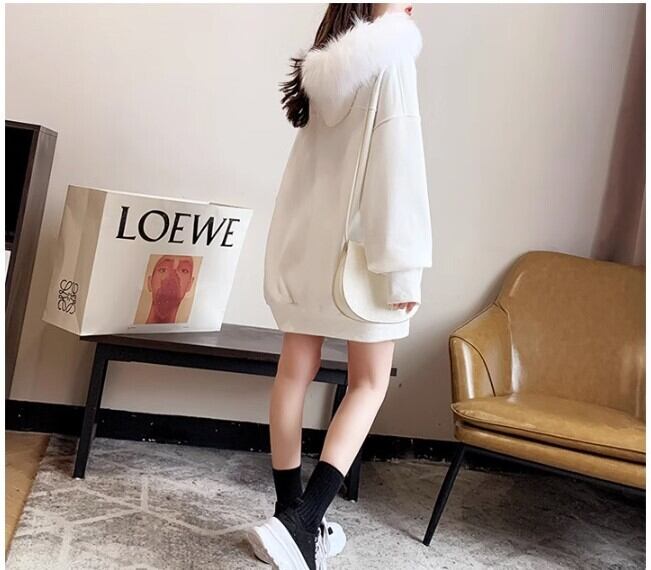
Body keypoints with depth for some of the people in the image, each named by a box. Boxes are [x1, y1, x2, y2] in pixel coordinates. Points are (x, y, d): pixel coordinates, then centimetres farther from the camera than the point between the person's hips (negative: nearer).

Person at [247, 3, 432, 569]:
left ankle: (291, 515, 17)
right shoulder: (390, 53, -9)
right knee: (370, 382, 2)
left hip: (304, 239, 7)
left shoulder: (326, 62, 14)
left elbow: (321, 158, 14)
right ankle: (301, 523, -8)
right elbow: (398, 162, -16)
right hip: (358, 245, -7)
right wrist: (405, 260, -17)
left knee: (296, 371, 8)